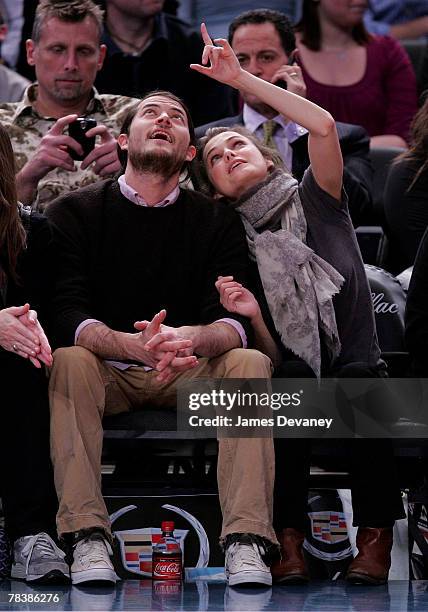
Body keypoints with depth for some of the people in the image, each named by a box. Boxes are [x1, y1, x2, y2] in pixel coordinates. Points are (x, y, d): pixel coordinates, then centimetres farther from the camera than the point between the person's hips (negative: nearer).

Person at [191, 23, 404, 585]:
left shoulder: (314, 201, 10)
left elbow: (324, 126, -11)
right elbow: (270, 356, 6)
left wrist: (241, 78, -7)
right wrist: (251, 316, -16)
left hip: (363, 366, -1)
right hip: (297, 373, 1)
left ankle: (376, 537, -27)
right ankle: (288, 541, -33)